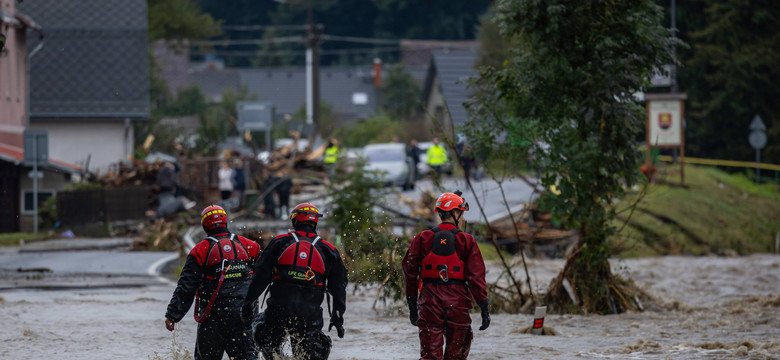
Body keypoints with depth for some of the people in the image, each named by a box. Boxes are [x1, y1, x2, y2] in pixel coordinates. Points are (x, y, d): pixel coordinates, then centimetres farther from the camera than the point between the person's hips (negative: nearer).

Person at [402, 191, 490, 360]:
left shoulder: (423, 238, 3)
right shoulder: (466, 241, -3)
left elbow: (410, 271, 5)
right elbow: (476, 276, -6)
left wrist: (412, 304, 14)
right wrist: (484, 307, -2)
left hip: (430, 300, 1)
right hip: (458, 302, -1)